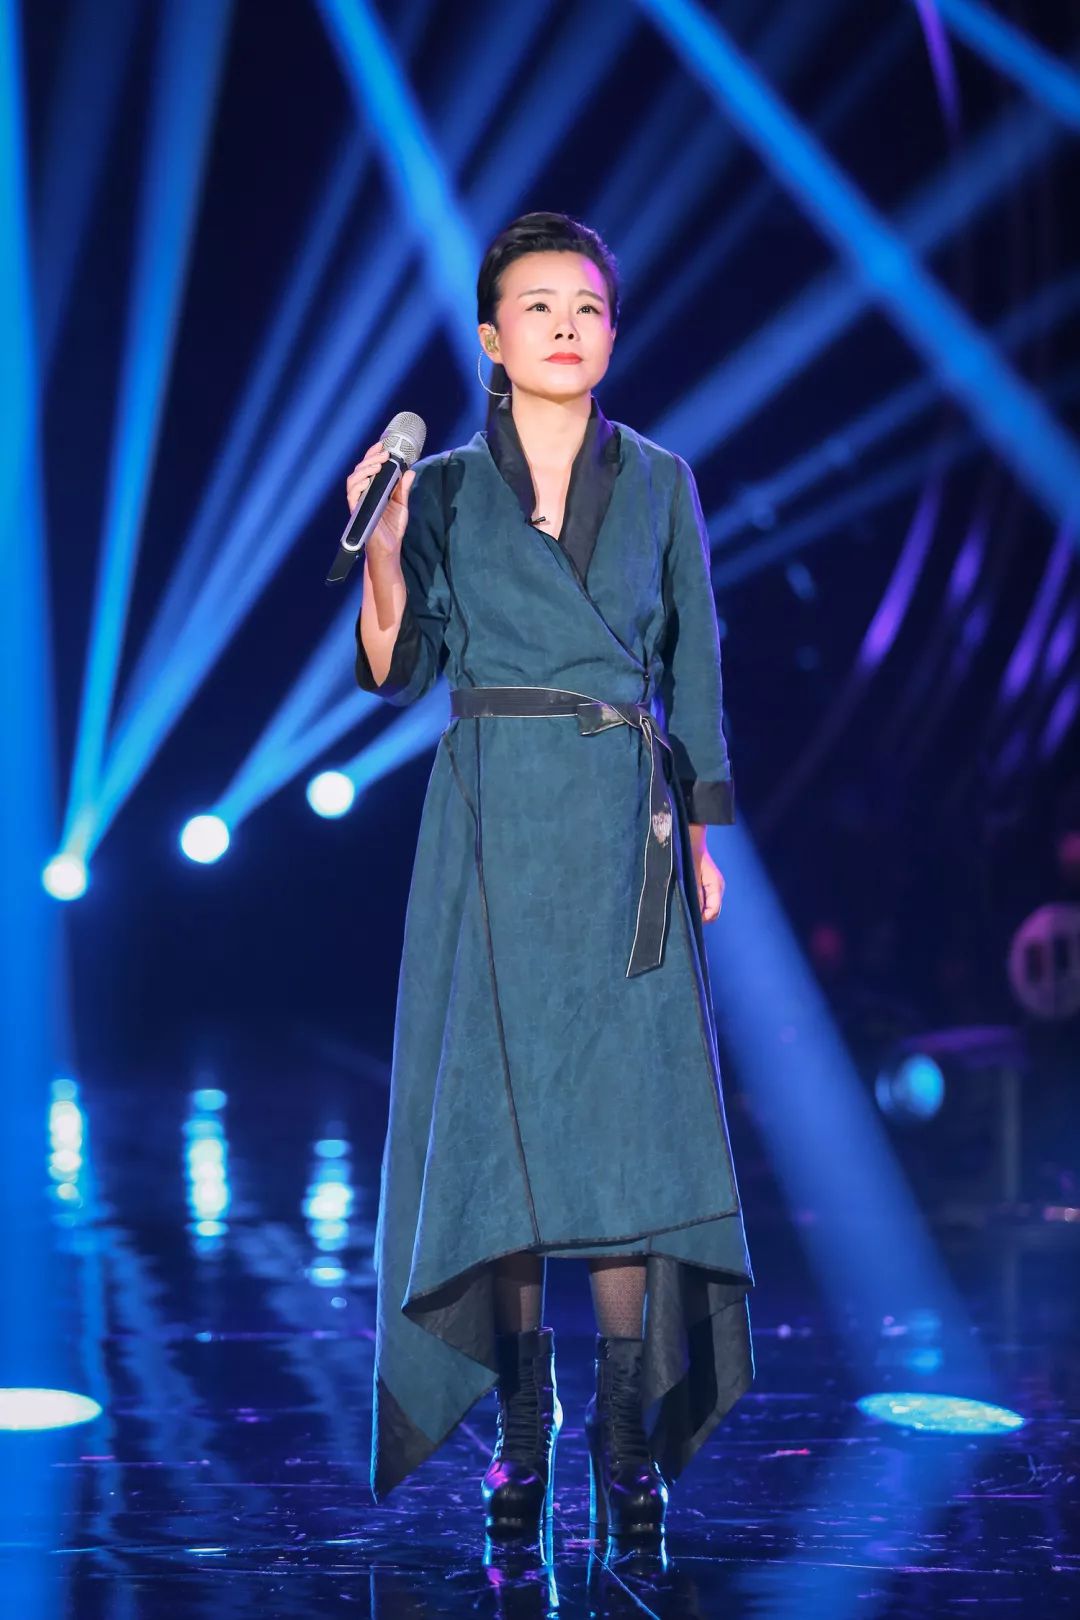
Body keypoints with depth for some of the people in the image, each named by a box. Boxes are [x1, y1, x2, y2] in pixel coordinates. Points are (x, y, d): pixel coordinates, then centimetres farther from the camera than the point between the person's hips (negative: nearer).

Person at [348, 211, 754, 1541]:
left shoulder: (660, 483, 9)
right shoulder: (443, 489, 7)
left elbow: (695, 668, 11)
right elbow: (399, 671, -1)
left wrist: (701, 830, 6)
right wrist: (379, 548, -16)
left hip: (624, 830, 0)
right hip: (491, 823, 0)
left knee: (631, 1113, -6)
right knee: (500, 1111, -1)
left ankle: (630, 1434, -1)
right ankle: (521, 1428, 7)